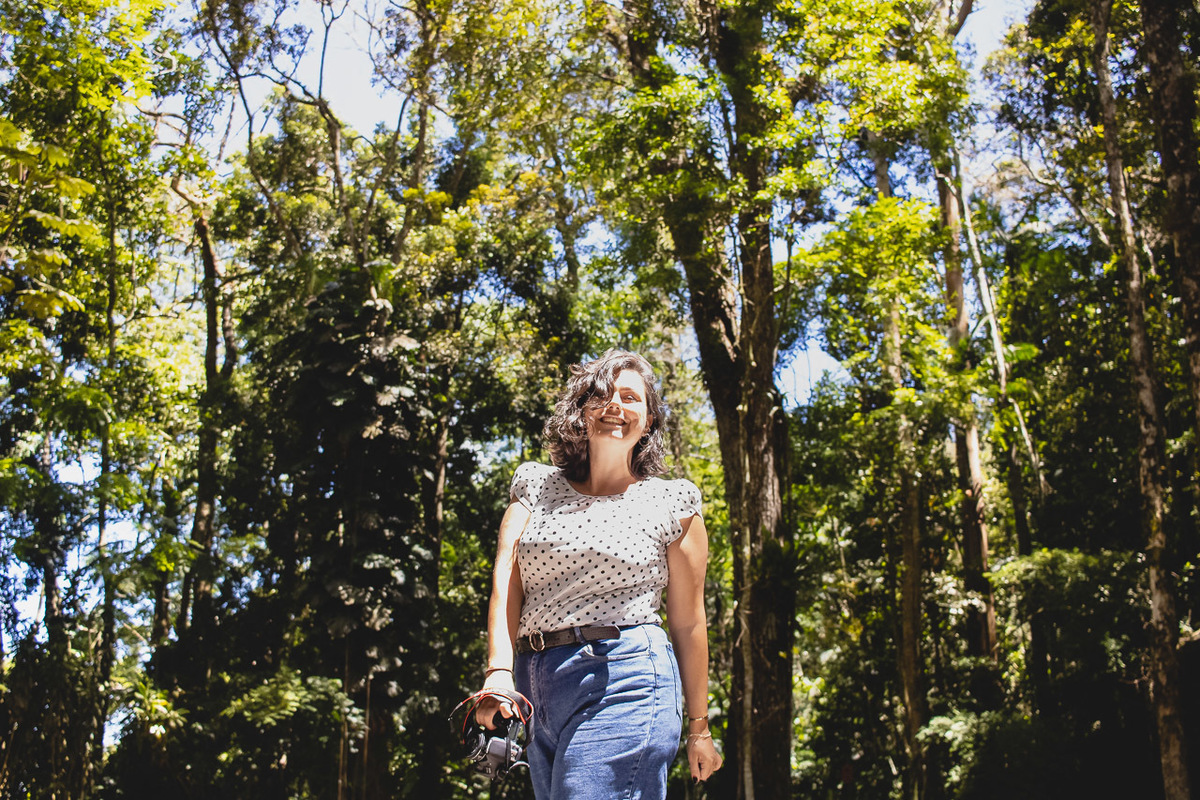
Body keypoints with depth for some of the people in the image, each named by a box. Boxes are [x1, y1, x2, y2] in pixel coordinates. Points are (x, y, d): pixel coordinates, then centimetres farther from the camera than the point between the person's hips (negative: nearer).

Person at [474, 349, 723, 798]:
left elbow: (688, 622, 8)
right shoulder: (536, 487, 14)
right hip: (534, 685, 5)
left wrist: (698, 727, 10)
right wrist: (499, 672, -16)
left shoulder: (671, 504, 6)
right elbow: (506, 580, 1)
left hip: (623, 682, -4)